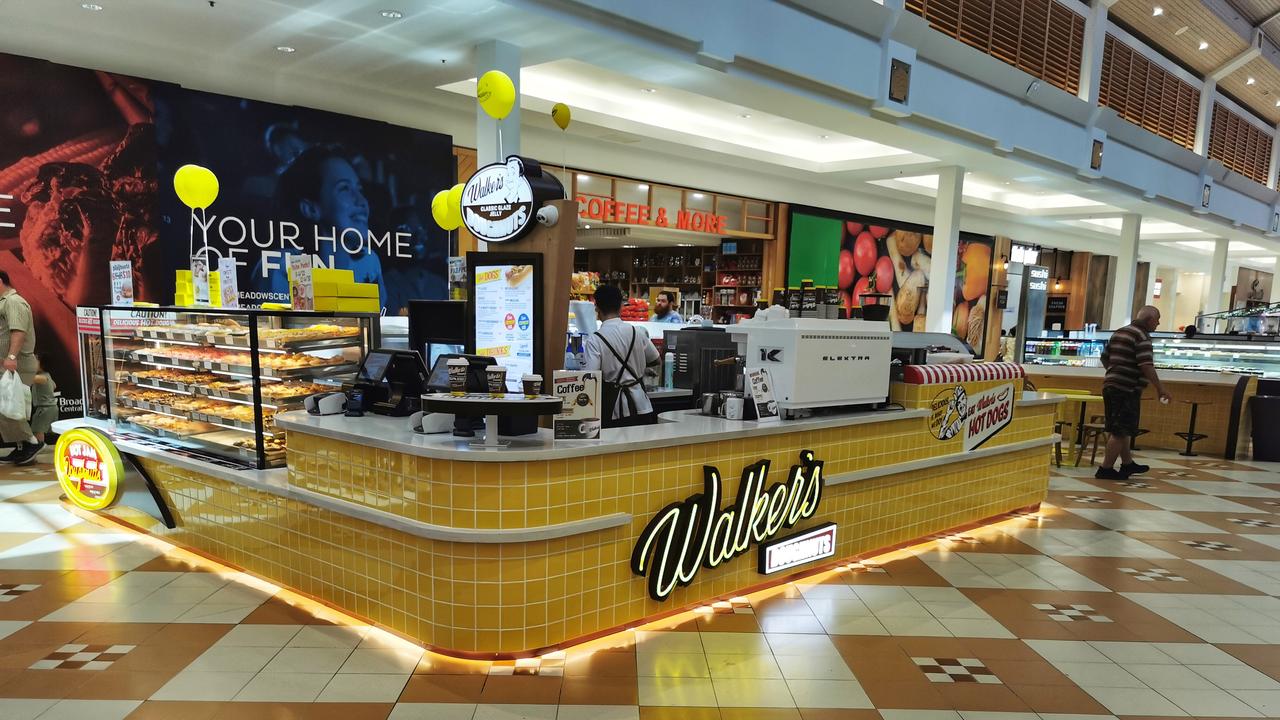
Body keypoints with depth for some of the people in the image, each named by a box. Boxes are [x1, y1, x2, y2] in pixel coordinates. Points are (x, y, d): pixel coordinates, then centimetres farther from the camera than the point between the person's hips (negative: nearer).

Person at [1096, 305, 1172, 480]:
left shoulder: (1119, 332, 16)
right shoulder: (1142, 336, -11)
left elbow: (1105, 357, 22)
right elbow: (1146, 365, -21)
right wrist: (1160, 388, -19)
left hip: (1110, 386, 9)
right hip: (1127, 389, -9)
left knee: (1121, 429, 18)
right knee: (1120, 431, -5)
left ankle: (1127, 464, 29)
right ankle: (1106, 469, -4)